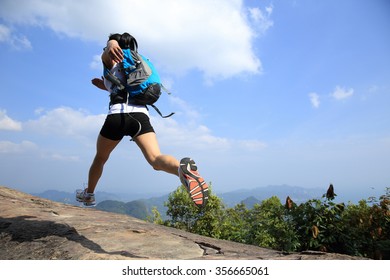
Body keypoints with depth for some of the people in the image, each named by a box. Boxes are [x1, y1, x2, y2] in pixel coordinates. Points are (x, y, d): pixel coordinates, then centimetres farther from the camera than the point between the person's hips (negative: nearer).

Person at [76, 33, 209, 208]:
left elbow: (112, 42, -9)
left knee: (100, 158, 21)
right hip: (141, 115, 4)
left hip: (118, 115, -3)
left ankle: (89, 194, 41)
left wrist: (111, 46, -31)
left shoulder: (111, 61, 15)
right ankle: (183, 168, -51)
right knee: (155, 159, -18)